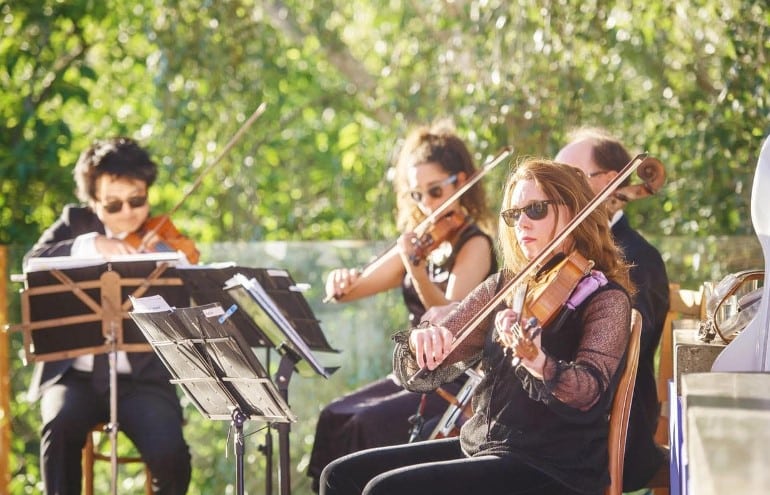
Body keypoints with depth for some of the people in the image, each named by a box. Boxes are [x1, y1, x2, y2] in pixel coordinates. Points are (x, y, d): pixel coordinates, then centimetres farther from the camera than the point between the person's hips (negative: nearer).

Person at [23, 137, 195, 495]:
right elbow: (34, 262, -10)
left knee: (170, 455, -25)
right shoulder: (75, 222, 10)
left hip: (141, 378, -1)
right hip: (74, 373, 1)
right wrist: (89, 244, -24)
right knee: (61, 423, -32)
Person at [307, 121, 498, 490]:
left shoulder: (474, 244, -9)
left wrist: (415, 267, -42)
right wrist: (342, 282, -16)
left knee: (369, 424, -25)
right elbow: (358, 287, 9)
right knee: (334, 418, -11)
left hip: (460, 385, -7)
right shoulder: (422, 243, 12)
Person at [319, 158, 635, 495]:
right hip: (479, 448, 7)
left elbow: (586, 392, -24)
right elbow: (420, 375, 7)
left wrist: (535, 359, -45)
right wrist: (421, 343, -18)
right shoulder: (502, 289, 11)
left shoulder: (606, 299, -7)